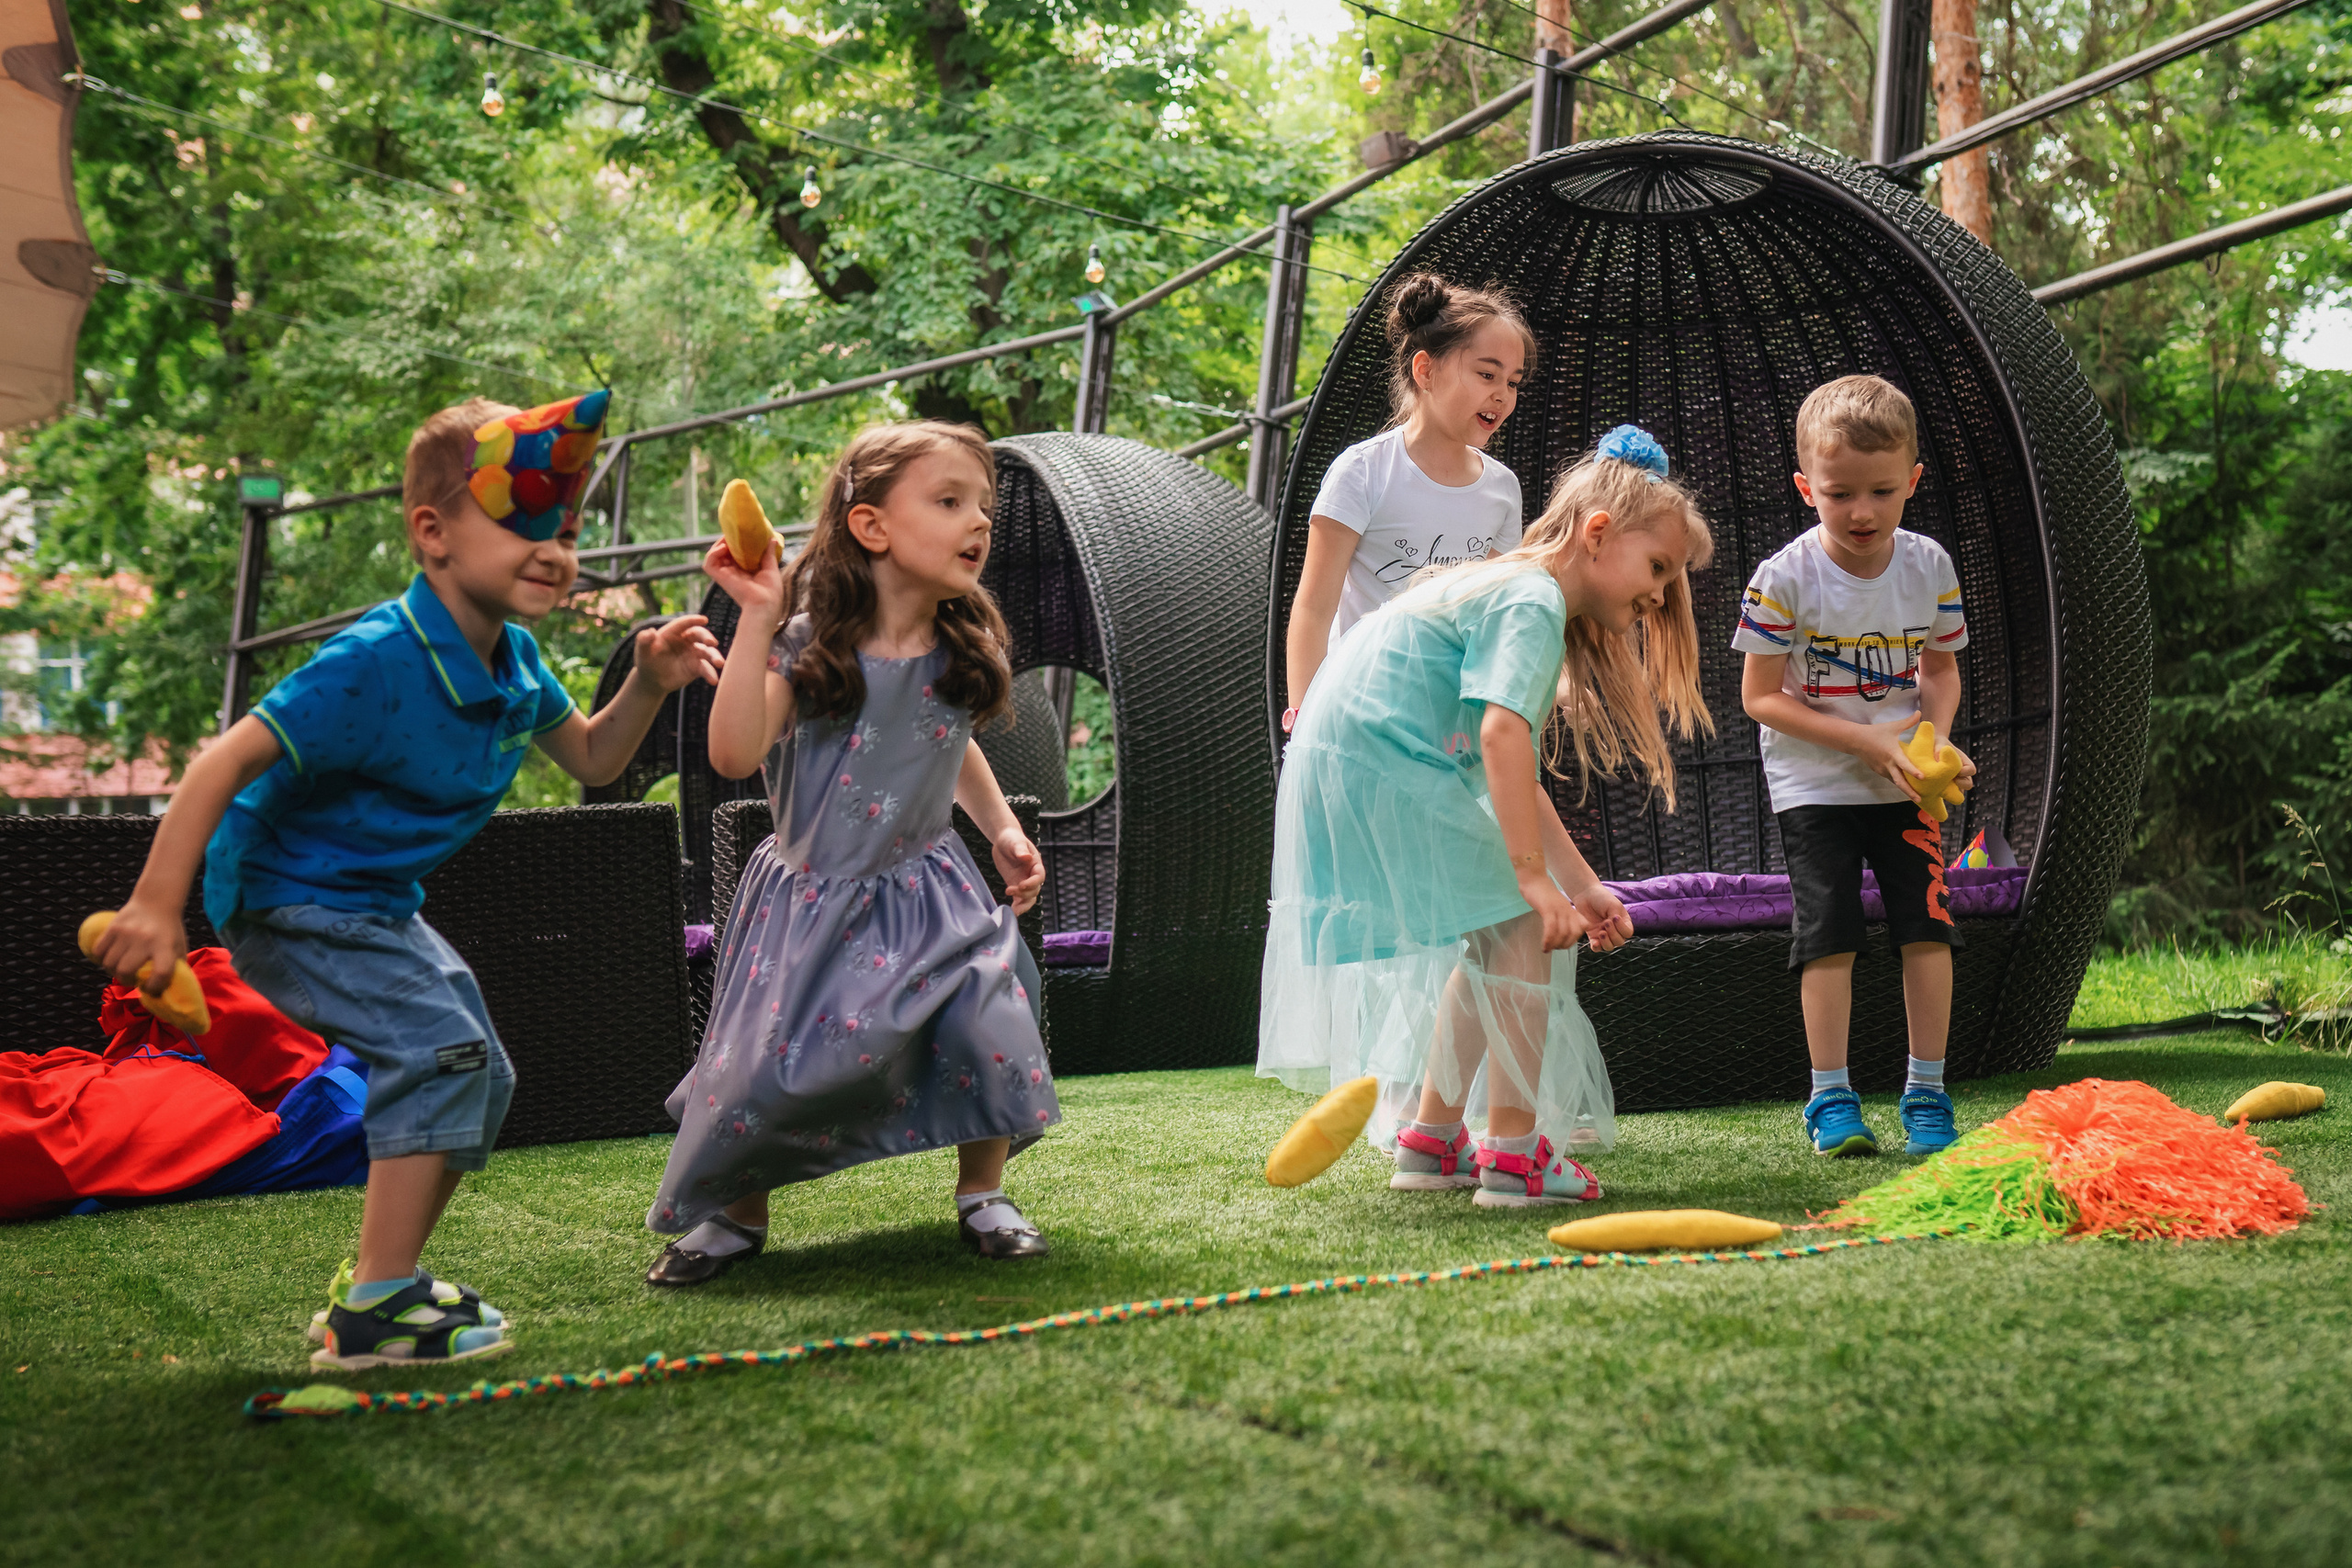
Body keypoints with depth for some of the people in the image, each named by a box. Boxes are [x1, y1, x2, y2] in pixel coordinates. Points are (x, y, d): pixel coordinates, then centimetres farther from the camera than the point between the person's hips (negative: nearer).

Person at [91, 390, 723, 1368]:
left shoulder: (514, 661, -3)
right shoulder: (376, 665, -29)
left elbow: (591, 759, 11)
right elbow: (227, 762, -29)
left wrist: (648, 684, -8)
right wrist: (156, 907, -31)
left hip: (376, 903, 10)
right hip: (286, 900, -10)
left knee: (477, 1078, 12)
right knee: (442, 1046, -22)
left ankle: (379, 1283, 26)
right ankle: (378, 1309, -16)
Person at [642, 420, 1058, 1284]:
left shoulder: (965, 650, -1)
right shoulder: (808, 646, -15)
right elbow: (735, 753, -28)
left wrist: (1005, 830, 12)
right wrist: (756, 619, -28)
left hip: (927, 890, 3)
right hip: (815, 897, -3)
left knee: (989, 1025, -16)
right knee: (767, 1064, -6)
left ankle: (983, 1195, 7)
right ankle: (734, 1213, 21)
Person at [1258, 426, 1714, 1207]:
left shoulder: (1507, 590, 22)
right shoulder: (1533, 602, -10)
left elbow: (1513, 776, 22)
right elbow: (1502, 733, -26)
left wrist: (1581, 883, 17)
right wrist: (1534, 876, -25)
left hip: (1337, 780, 10)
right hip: (1380, 775, -10)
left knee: (1493, 944, 19)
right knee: (1523, 932, -7)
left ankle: (1431, 1138, 27)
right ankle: (1513, 1153, -6)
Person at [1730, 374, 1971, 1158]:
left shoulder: (1929, 566, -3)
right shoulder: (1786, 578, -15)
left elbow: (1941, 667, 10)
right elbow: (1760, 696, -13)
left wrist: (1934, 737, -12)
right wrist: (1869, 741, -20)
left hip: (1906, 785, 3)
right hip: (1816, 786, -3)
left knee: (1927, 926, 0)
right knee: (1830, 934, -5)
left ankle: (1927, 1092, 11)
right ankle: (1831, 1098, 5)